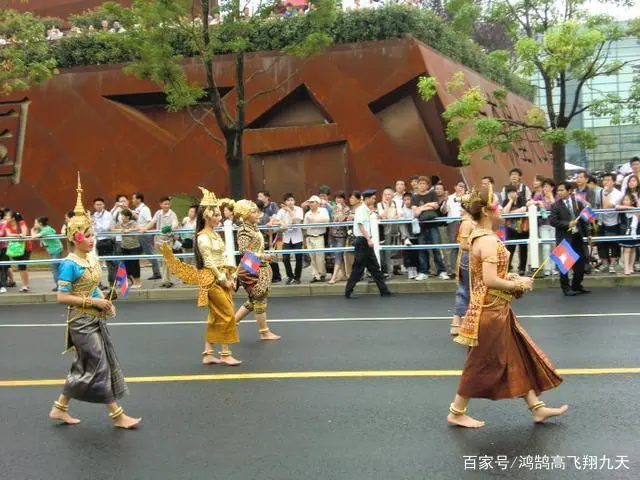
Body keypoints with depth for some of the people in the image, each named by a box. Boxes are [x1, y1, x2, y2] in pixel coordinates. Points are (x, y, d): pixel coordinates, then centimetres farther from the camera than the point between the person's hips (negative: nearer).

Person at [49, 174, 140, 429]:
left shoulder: (92, 257, 7)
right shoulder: (70, 264, -17)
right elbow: (62, 297, -21)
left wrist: (105, 302, 3)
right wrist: (92, 301, -21)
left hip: (95, 319, 9)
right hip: (81, 321, -9)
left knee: (85, 366, 15)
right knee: (100, 366, -4)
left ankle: (60, 408, 27)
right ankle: (117, 415, 4)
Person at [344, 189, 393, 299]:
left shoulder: (366, 210, 16)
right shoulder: (361, 210, -11)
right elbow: (361, 225, -21)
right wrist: (369, 239, -24)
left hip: (367, 242, 10)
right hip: (362, 241, -9)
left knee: (374, 267, 9)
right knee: (358, 268, -4)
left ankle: (384, 290, 11)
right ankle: (348, 292, 3)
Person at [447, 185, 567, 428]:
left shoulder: (479, 236, 9)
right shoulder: (489, 240, -22)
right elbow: (490, 281, -28)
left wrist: (510, 277, 8)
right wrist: (518, 284, -14)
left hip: (495, 308, 10)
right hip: (491, 310, -10)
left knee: (518, 356, 15)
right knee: (481, 363, 2)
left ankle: (537, 407, 23)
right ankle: (457, 413, 14)